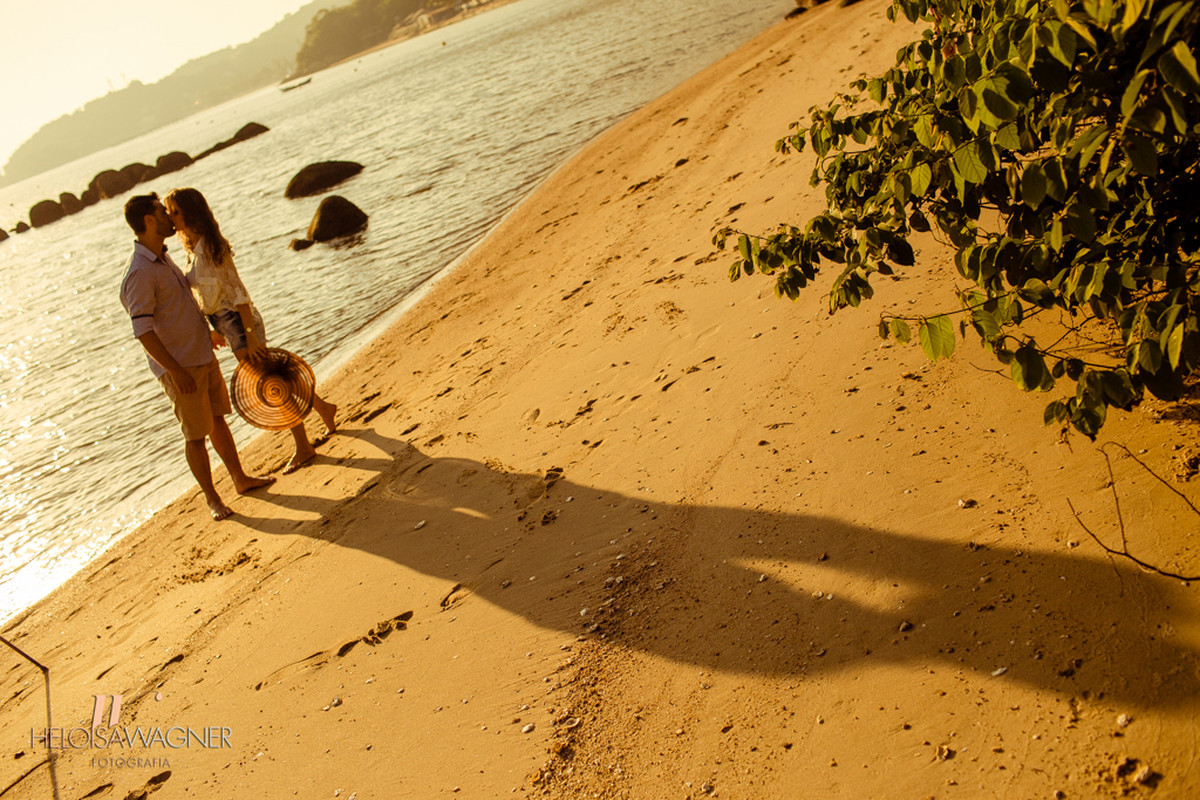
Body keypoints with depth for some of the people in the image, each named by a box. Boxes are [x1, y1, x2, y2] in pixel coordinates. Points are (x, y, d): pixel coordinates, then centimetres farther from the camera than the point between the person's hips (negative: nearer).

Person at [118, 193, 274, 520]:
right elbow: (143, 331, -23)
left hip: (203, 356, 9)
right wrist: (176, 370, -25)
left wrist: (205, 331, 33)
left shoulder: (161, 258, 10)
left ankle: (240, 479, 30)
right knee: (196, 435, 2)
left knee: (218, 420, 17)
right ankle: (212, 498, 14)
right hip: (179, 367, -9)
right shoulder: (139, 274, -21)